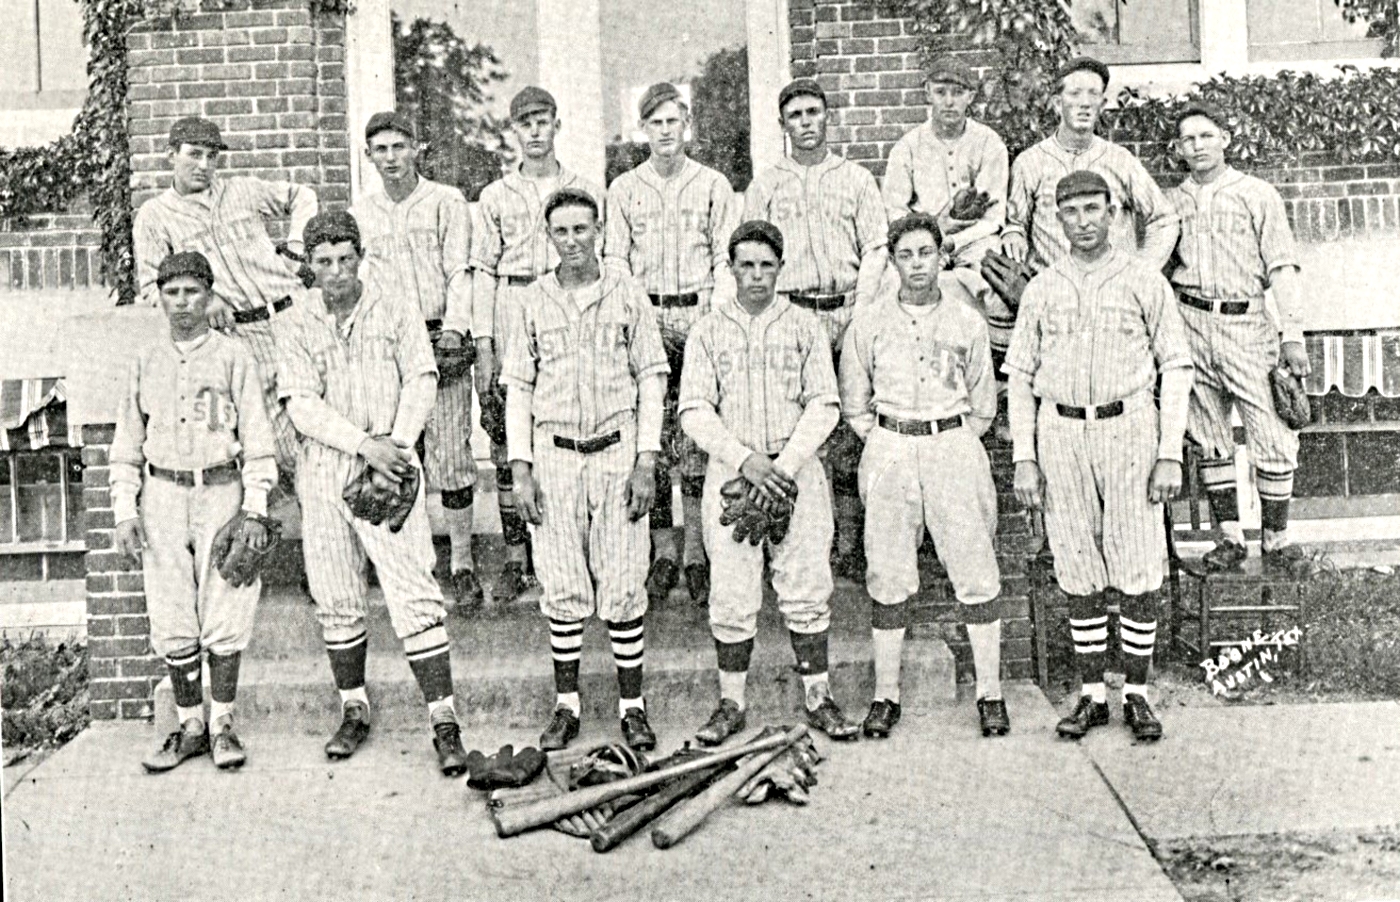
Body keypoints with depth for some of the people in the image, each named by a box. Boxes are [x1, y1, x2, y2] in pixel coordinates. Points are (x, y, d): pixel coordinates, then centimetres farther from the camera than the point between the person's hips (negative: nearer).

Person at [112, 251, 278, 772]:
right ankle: (190, 726, 15)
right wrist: (125, 513, 5)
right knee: (172, 621, 3)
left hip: (222, 493, -3)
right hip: (163, 497, 3)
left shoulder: (233, 358, 1)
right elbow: (127, 444, 13)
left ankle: (223, 724, 10)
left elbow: (258, 439, -1)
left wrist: (256, 509, -8)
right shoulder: (146, 363, 11)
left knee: (224, 617, -3)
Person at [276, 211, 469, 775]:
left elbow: (421, 383, 0)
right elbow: (303, 406, -4)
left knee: (414, 596, -9)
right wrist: (365, 444, -16)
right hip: (324, 474, 3)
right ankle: (354, 712, 23)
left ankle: (444, 721, -6)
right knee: (336, 600, 8)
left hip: (390, 470, -2)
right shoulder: (297, 331, 7)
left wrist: (395, 447, -12)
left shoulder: (396, 312, 5)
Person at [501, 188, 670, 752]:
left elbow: (651, 379, 3)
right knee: (563, 589, 5)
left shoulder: (628, 296, 2)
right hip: (554, 456, 1)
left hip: (617, 453, -1)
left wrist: (646, 461, -4)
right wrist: (521, 467, -1)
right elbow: (517, 388, 7)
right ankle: (566, 706, 17)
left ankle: (632, 706, 11)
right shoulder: (531, 304, 5)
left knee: (623, 587, 0)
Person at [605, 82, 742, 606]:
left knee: (698, 439, -4)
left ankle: (696, 555, 3)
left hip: (699, 314, -1)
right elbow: (615, 259, 9)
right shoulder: (624, 188, 12)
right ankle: (663, 553, 6)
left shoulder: (713, 185, 9)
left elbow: (726, 258, 5)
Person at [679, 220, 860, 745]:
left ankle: (818, 698, 14)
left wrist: (786, 464, -12)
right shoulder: (708, 331, 5)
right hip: (730, 472, 0)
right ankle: (731, 704, 13)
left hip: (796, 470, 0)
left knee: (806, 589, 2)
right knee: (731, 596, 1)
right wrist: (746, 460, -14)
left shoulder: (805, 326, 6)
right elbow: (695, 412, -2)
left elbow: (824, 405, 1)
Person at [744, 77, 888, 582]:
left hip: (846, 315, 0)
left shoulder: (856, 180, 14)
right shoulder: (764, 186, 16)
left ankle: (850, 547, 1)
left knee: (847, 435, -4)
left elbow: (876, 250, 8)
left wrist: (860, 310, -5)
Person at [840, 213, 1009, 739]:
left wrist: (953, 443, 7)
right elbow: (853, 404, 12)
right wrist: (883, 441, 6)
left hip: (954, 444, 0)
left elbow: (983, 405, 13)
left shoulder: (966, 321, 4)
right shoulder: (869, 322, 4)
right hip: (888, 450, 0)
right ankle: (885, 695, 11)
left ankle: (990, 692, 9)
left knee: (976, 572, -2)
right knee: (888, 578, 2)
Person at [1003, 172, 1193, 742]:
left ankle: (1136, 695, 11)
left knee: (1139, 572, -2)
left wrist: (1170, 454, -5)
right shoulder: (1042, 289, 9)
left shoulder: (1144, 280, 4)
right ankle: (1092, 696, 15)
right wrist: (1023, 459, 3)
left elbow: (1176, 367, 3)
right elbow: (1019, 375, 11)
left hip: (1128, 428, -2)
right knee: (1079, 574, 5)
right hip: (1061, 434, 2)